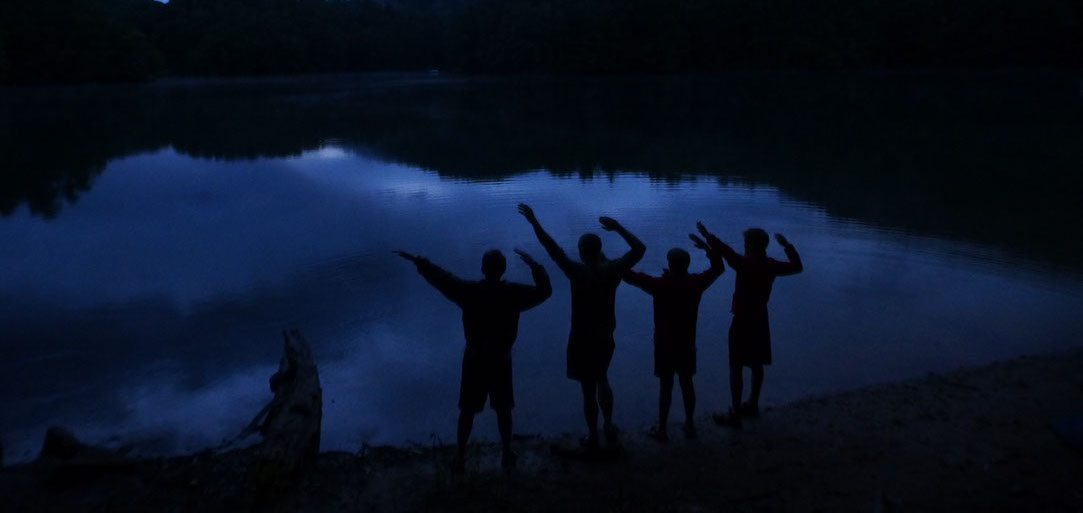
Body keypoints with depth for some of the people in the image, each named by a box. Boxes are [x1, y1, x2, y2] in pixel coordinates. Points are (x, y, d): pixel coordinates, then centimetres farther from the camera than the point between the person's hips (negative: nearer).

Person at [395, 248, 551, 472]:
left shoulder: (470, 291, -17)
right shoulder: (513, 293, -15)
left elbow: (440, 277, -10)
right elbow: (544, 290, -3)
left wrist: (416, 260, 2)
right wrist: (533, 264, 6)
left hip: (474, 360, 0)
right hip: (501, 361, 0)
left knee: (467, 411, 14)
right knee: (503, 410, 17)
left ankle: (460, 458, 22)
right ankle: (507, 455, 28)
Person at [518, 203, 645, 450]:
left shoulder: (578, 272, -21)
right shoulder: (612, 270, -10)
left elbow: (553, 249, -22)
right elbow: (639, 249, 2)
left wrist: (534, 222, -17)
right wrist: (618, 228, 2)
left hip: (582, 339, -4)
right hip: (606, 337, 4)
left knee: (589, 389, 9)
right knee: (602, 380, 28)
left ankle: (593, 437, 21)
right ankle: (609, 426, 34)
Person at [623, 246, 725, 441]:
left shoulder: (660, 284, -19)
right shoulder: (696, 283, -8)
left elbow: (629, 276, -18)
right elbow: (718, 268, 9)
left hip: (664, 345, -3)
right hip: (687, 344, 3)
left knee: (665, 386, 5)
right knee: (687, 384, 16)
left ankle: (661, 429, 14)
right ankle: (690, 425, 27)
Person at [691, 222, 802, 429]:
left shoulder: (746, 264, -20)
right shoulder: (771, 266, 0)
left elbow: (725, 251, -31)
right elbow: (797, 266, 15)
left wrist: (707, 236, -19)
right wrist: (787, 246, 24)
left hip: (743, 322, -7)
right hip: (761, 320, 8)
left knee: (736, 367, -2)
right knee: (757, 365, 18)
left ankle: (735, 414, 0)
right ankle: (752, 404, 31)